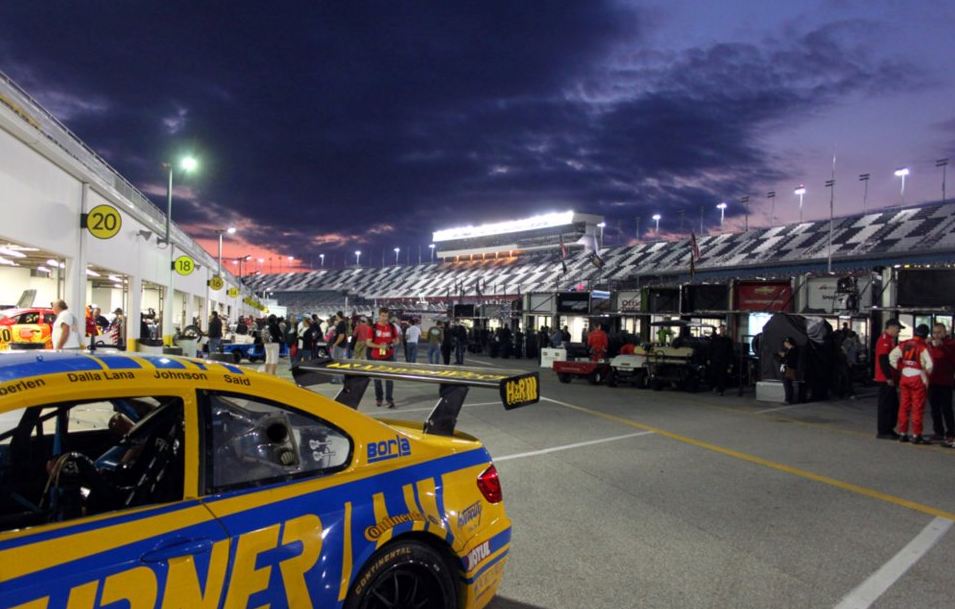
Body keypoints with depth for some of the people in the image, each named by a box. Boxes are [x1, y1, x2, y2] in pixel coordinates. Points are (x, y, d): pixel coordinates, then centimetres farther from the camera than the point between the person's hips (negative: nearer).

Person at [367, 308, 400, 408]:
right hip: (376, 357, 0)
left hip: (389, 356, 0)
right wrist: (379, 346, -20)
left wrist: (391, 345, -12)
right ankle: (378, 399, 22)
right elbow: (368, 342, -5)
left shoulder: (392, 326, 1)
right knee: (377, 378, 9)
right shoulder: (373, 327, -4)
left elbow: (397, 340, 9)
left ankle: (389, 399, 1)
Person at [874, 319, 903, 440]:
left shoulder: (891, 340, 18)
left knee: (893, 405, 15)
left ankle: (889, 429, 23)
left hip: (890, 378, 10)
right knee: (886, 405, -5)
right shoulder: (884, 340, -15)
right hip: (886, 379, -10)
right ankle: (882, 431, 0)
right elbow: (883, 360, -22)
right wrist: (888, 377, -22)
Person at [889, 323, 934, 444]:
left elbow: (892, 356, 1)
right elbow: (929, 364, -17)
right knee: (918, 408, 2)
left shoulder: (904, 344, 3)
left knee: (904, 406, 11)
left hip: (904, 377, 5)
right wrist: (927, 373, 3)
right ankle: (916, 435, 5)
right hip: (918, 378, -5)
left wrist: (899, 368, 8)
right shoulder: (923, 347, -12)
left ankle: (902, 433, 16)